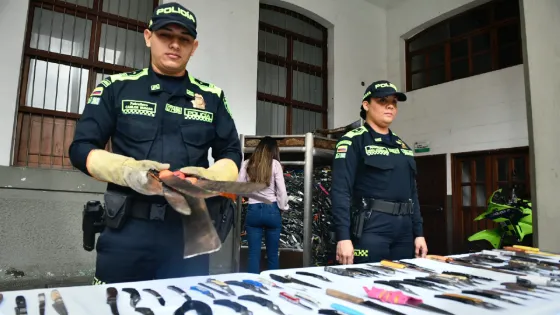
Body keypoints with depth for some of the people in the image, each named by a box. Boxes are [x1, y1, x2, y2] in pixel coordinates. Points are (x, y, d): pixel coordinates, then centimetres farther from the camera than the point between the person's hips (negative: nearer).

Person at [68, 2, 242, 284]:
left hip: (190, 232, 2)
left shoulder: (212, 97, 10)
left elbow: (231, 156, 10)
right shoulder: (117, 87, 6)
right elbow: (81, 148, 3)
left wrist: (208, 177, -13)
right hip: (128, 229, -1)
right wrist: (126, 170, -17)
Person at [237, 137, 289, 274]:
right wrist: (283, 207, 7)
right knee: (272, 253, 10)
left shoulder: (247, 164, 3)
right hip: (272, 210, -1)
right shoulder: (274, 164, -3)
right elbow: (281, 190, -5)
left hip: (253, 210, 1)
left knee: (254, 253, 8)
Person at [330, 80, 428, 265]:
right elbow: (341, 191, -13)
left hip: (404, 229, 7)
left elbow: (412, 192, 19)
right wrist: (343, 237, -20)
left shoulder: (402, 146, 17)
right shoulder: (353, 141, -5)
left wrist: (418, 233, 13)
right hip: (371, 228, -7)